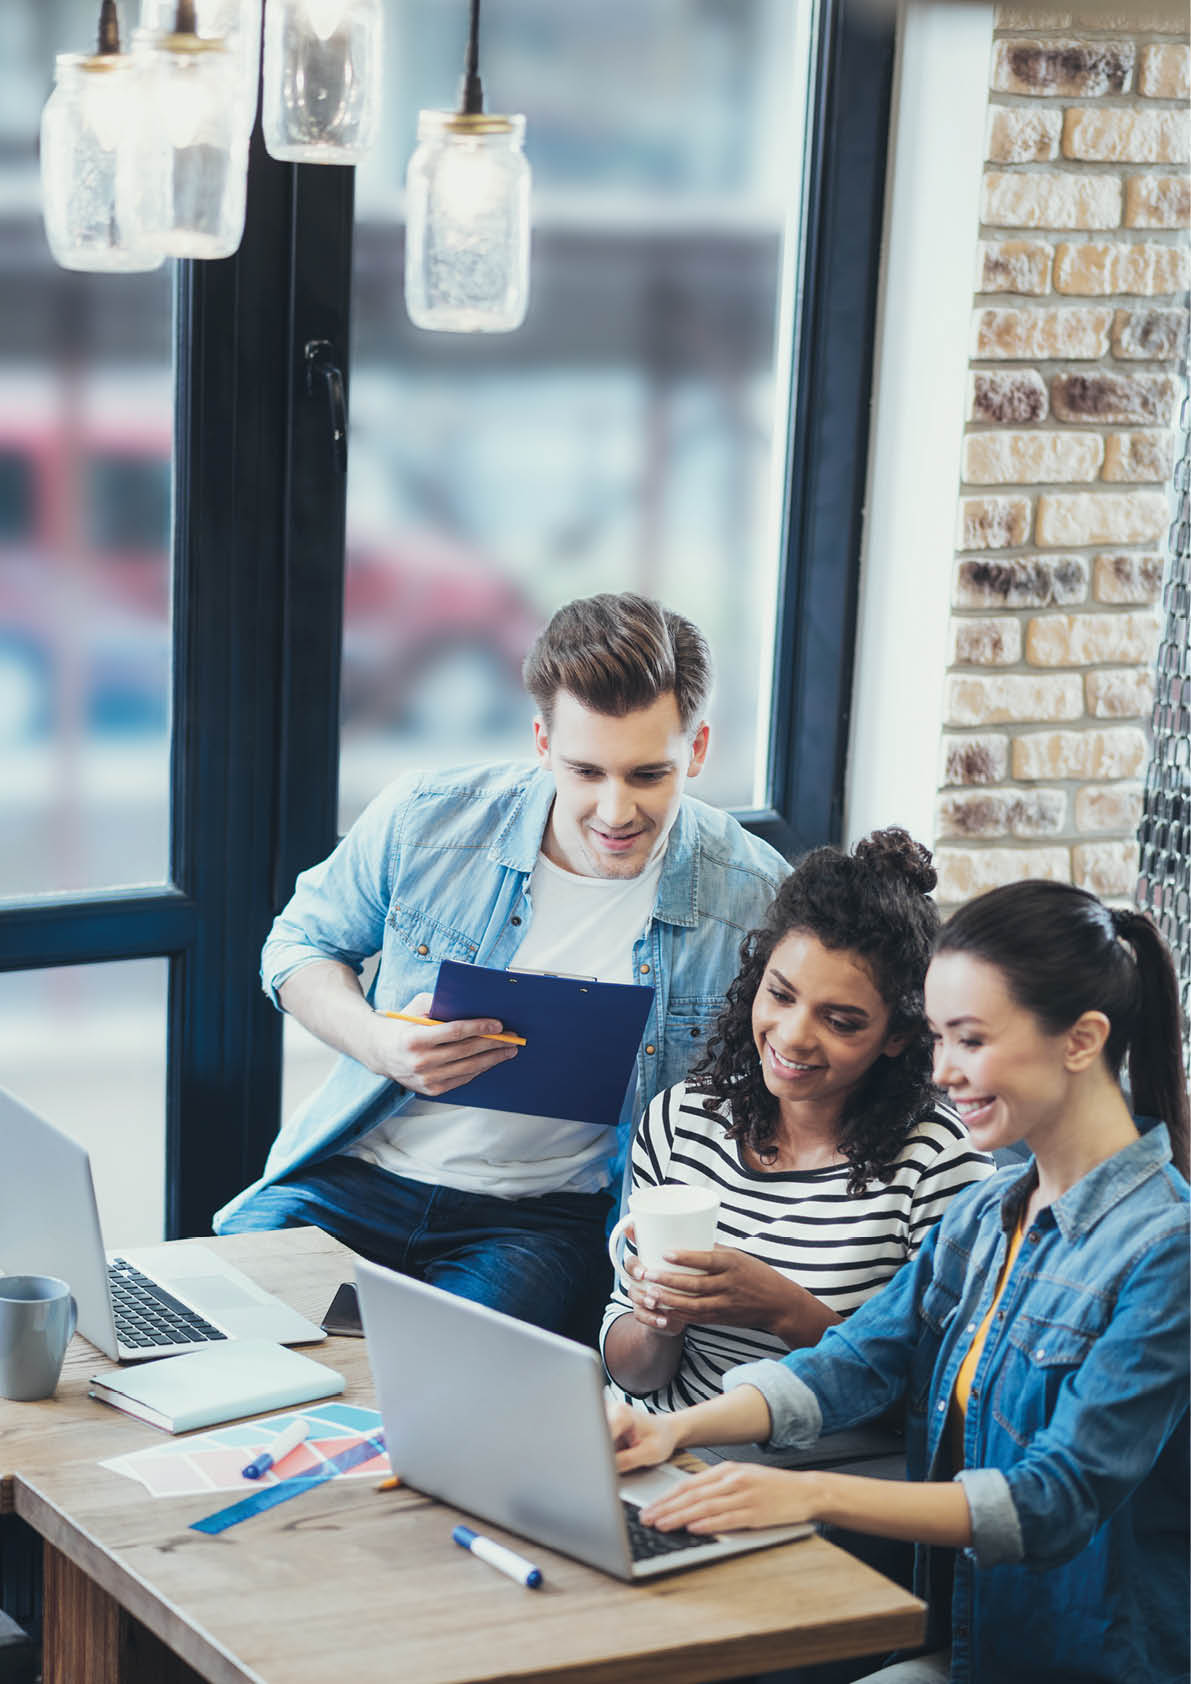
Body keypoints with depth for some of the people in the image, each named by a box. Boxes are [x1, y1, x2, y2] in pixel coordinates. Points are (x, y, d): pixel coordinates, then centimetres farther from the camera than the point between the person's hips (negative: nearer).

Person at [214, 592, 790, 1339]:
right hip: (361, 1175, 2)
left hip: (552, 1214, -2)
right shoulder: (425, 821, -5)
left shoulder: (755, 899, -8)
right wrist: (378, 1044, -12)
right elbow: (301, 946, 11)